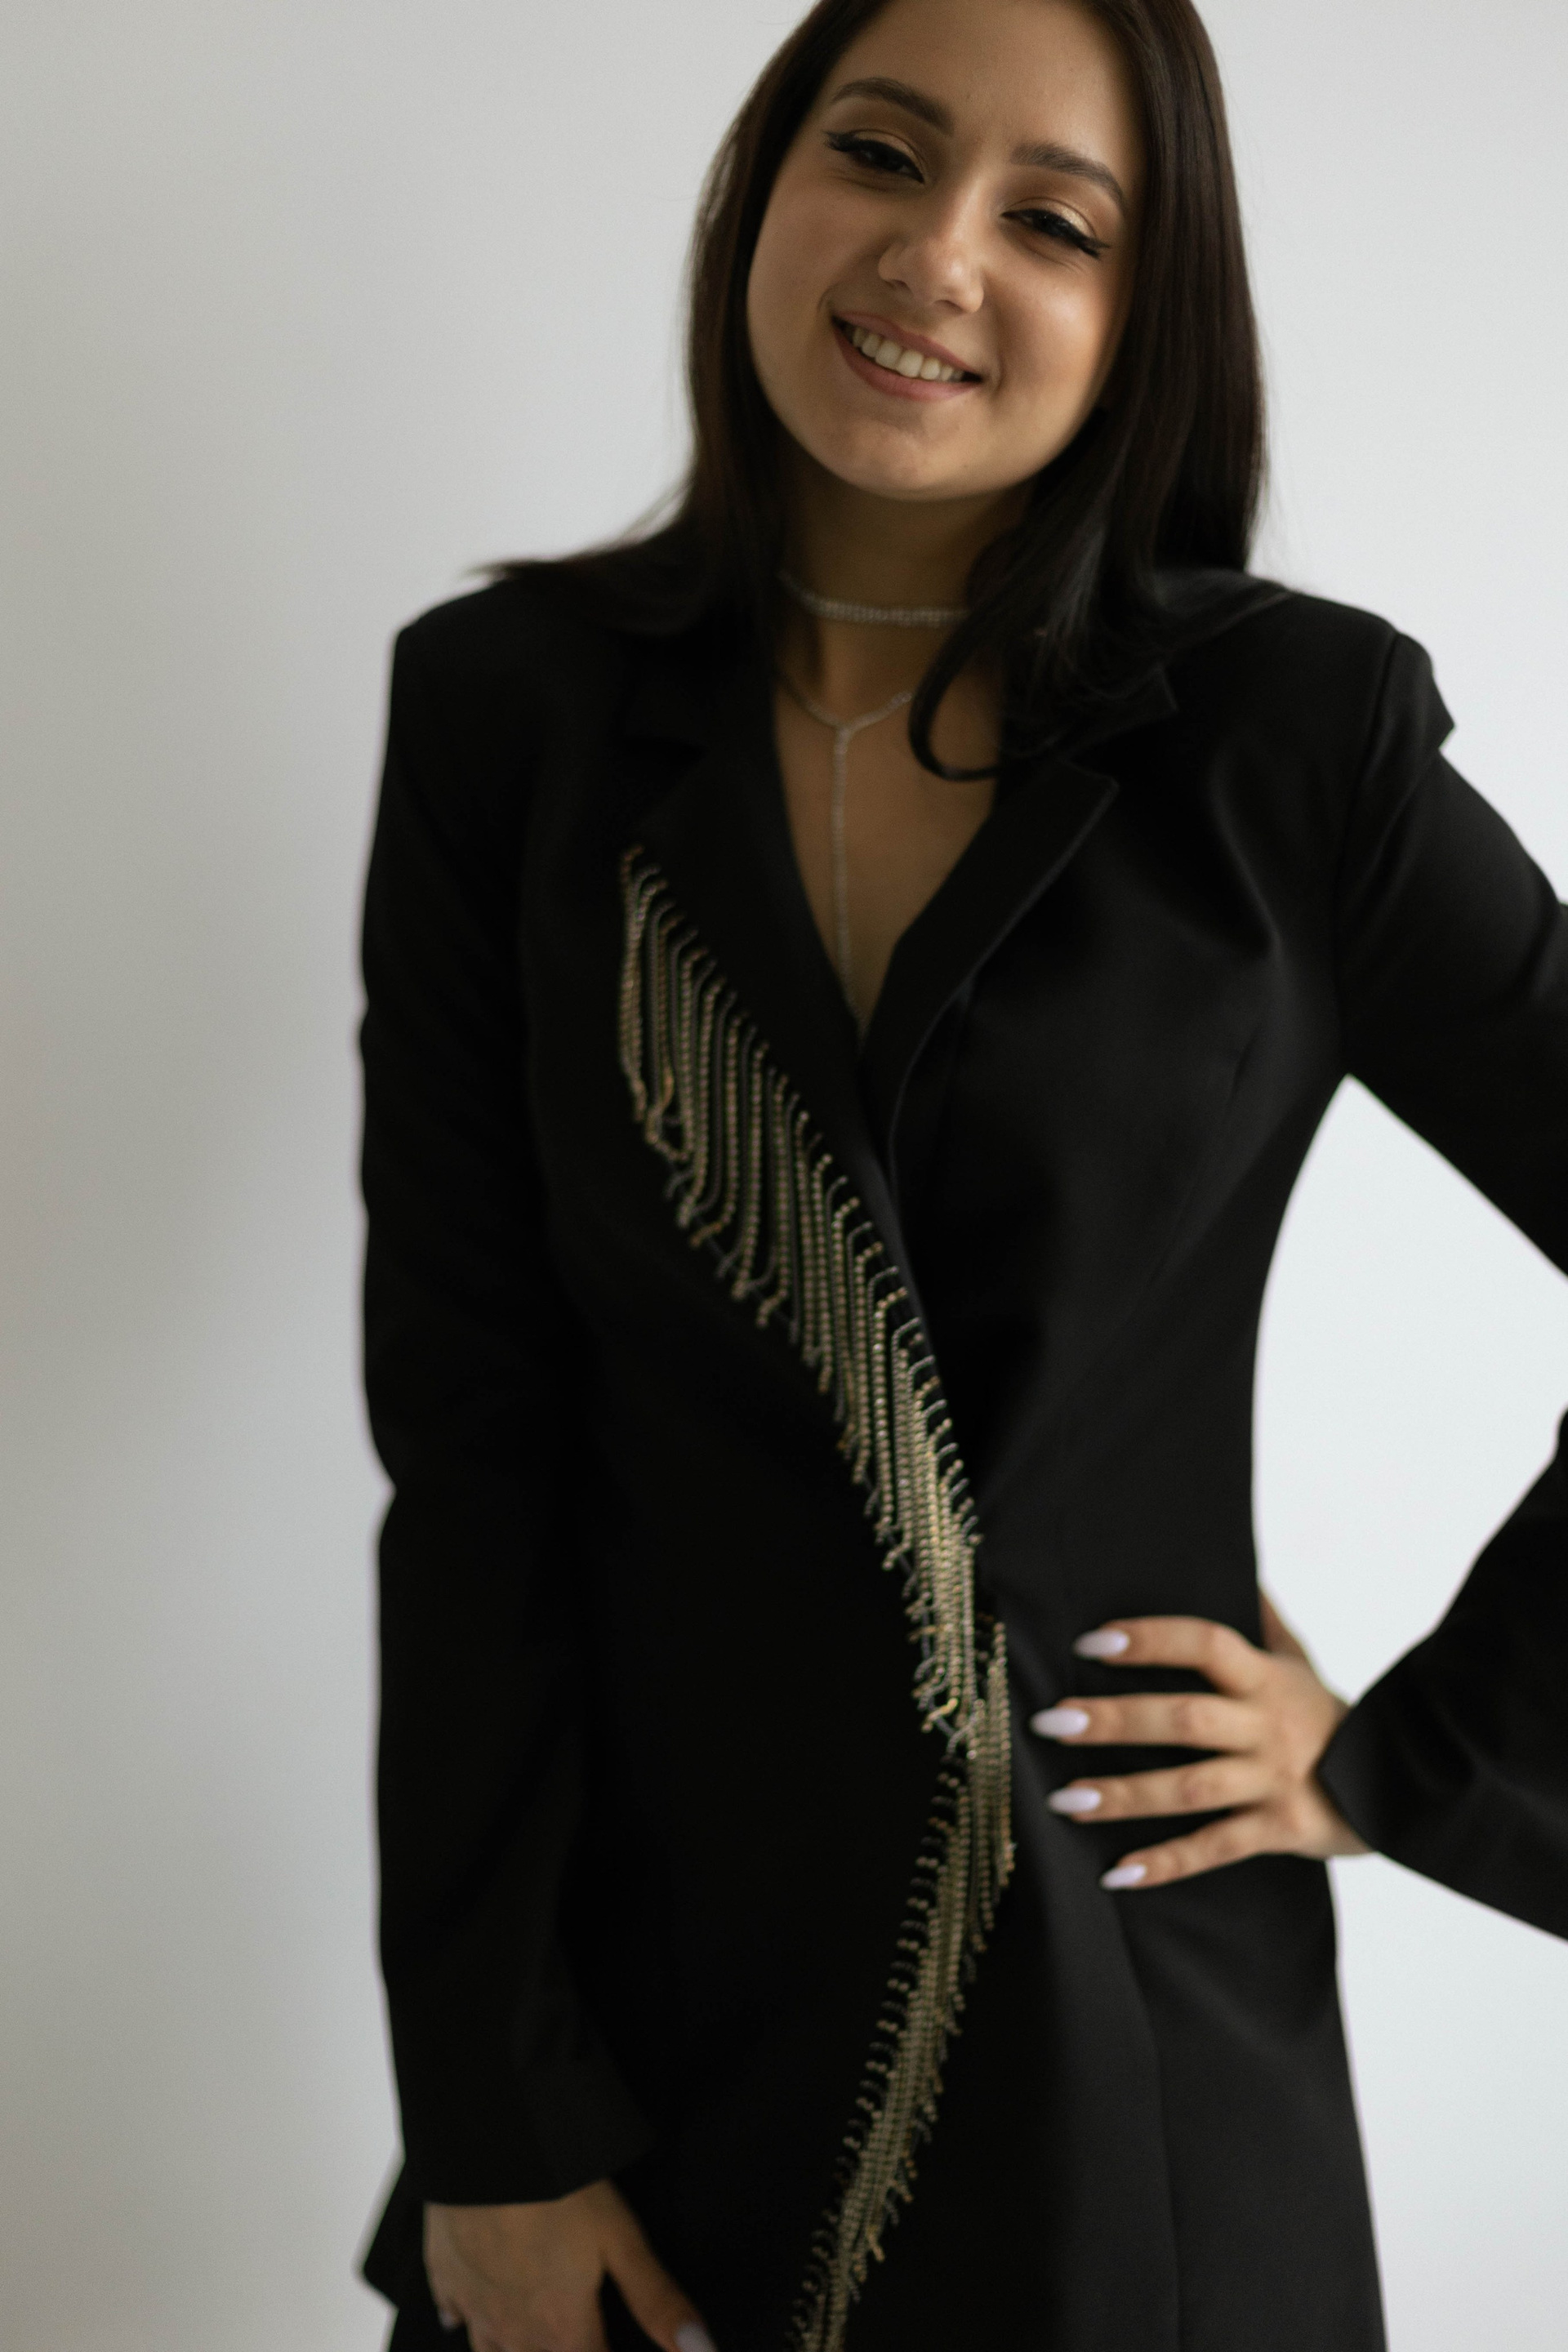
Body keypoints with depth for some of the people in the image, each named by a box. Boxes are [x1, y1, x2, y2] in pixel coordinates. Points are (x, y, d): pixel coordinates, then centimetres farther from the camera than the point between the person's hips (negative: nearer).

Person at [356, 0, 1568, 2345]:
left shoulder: (1292, 729, -8)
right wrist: (485, 2127, -6)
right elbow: (468, 1444, -6)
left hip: (1141, 2039, -1)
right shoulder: (512, 709, -4)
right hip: (645, 2003, 1)